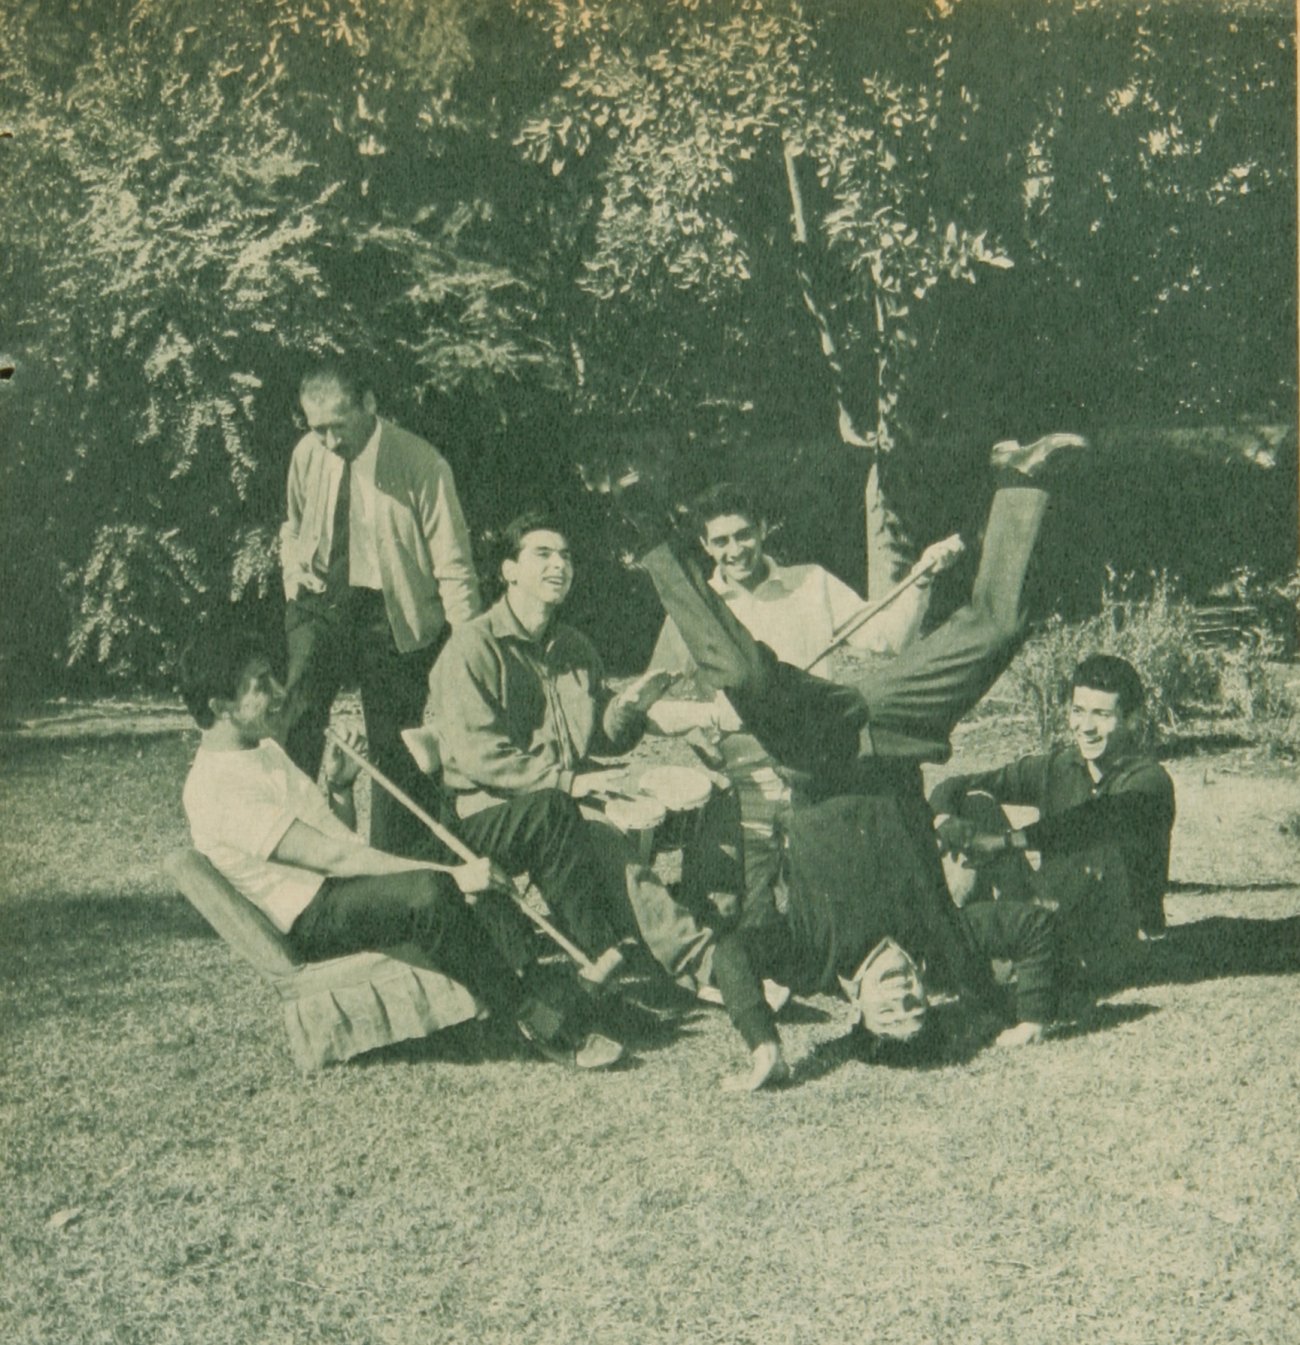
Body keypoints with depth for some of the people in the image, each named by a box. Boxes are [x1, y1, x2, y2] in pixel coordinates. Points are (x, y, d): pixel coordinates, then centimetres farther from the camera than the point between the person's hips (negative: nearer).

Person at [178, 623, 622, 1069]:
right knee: (427, 890, -33)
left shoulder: (265, 749, 16)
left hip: (343, 886, 10)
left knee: (482, 880, -9)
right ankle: (539, 1024, -26)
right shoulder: (214, 786, -17)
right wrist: (450, 875, -24)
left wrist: (340, 786, 1)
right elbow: (333, 857, -22)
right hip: (310, 922, -10)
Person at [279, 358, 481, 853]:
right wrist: (293, 561, 1)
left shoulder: (421, 464, -13)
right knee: (297, 720, -17)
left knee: (394, 749, 2)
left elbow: (452, 565, -9)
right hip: (319, 603, 3)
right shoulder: (307, 454, 1)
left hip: (393, 613, -3)